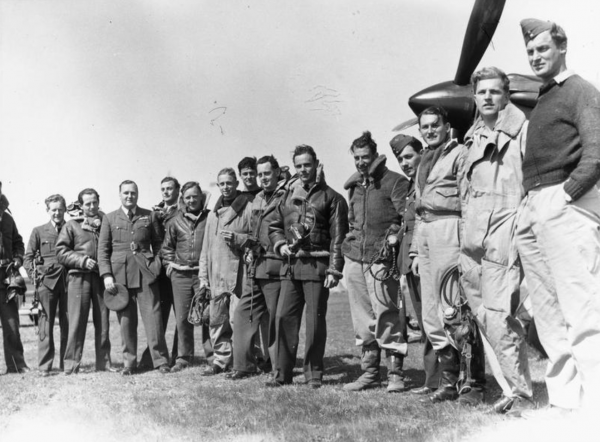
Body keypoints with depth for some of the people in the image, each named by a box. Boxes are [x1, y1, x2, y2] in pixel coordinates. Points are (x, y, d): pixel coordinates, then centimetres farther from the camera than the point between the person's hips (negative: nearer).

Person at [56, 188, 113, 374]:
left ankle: (103, 361, 10)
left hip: (102, 276, 2)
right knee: (77, 320, -4)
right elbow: (61, 252, 1)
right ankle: (71, 364, 1)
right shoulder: (72, 225, 7)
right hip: (79, 277, -2)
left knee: (103, 320, 4)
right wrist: (83, 260, -10)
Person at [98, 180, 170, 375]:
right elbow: (102, 249, 6)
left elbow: (159, 242, 16)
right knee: (126, 320, 3)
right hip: (119, 274, 1)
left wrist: (156, 262, 3)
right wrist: (106, 275, -3)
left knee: (153, 316, -5)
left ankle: (160, 360, 0)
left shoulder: (149, 216, 11)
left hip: (145, 273, 0)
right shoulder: (109, 218, 10)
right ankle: (129, 362, 12)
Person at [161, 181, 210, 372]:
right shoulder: (175, 221, 10)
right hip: (180, 275, 3)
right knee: (182, 319, 4)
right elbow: (167, 247, 22)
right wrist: (169, 263, 10)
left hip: (204, 273, -3)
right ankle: (184, 357, 14)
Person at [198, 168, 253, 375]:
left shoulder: (248, 208, -1)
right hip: (217, 277, 6)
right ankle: (221, 360, 19)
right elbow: (206, 247, 22)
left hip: (239, 275, -6)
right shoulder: (213, 213, 19)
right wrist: (203, 276, 17)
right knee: (217, 321, 9)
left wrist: (237, 239, -18)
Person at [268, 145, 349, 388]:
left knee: (315, 322, 0)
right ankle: (283, 373, 9)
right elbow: (274, 227, 23)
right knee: (284, 317, 1)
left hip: (317, 266, -4)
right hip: (290, 266, 5)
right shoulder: (287, 197, 16)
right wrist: (280, 245, 3)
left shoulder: (331, 198, 1)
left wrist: (334, 269, -12)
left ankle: (314, 374, 11)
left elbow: (338, 237, -5)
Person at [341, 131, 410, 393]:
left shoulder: (393, 182, -1)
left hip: (381, 260, -7)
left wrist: (393, 235, -20)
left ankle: (395, 374, 4)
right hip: (354, 259, 7)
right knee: (362, 320, 10)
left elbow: (406, 217, -8)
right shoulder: (354, 186, 19)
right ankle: (370, 373, 18)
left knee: (388, 318, -5)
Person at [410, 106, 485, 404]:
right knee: (431, 317, 7)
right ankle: (448, 383, 14)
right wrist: (415, 251, 21)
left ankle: (474, 384, -2)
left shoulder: (458, 154, 0)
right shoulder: (423, 163, 26)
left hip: (448, 229, -8)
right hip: (425, 234, 8)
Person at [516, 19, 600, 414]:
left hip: (564, 207, -8)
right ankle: (563, 403, 15)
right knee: (549, 315, 8)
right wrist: (527, 205, 11)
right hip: (532, 211, 9)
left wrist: (564, 195, -15)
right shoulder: (541, 100, 23)